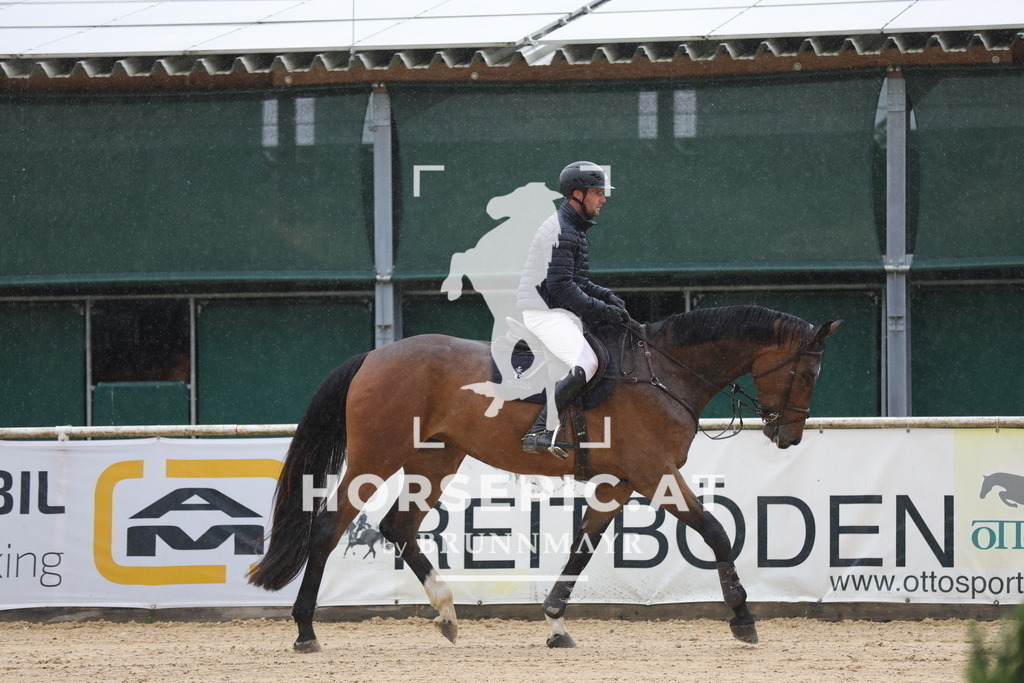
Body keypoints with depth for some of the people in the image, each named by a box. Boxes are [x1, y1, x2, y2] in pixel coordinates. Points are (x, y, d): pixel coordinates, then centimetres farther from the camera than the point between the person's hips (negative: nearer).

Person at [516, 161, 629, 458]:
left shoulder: (574, 228, 20)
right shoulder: (560, 230, -13)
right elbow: (562, 288, -20)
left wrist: (607, 297, 10)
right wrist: (602, 310, -15)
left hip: (562, 313, 11)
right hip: (544, 314, -11)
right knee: (585, 363, -29)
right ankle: (538, 432, -35)